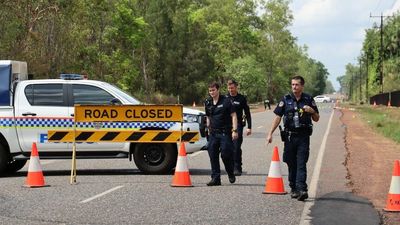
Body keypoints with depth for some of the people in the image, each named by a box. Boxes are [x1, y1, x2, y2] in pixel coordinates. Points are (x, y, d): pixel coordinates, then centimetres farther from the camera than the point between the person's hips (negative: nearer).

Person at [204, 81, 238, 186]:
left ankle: (231, 174, 17)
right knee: (213, 155, 0)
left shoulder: (225, 101, -6)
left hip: (225, 133, -5)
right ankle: (215, 178, 6)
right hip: (213, 133, 5)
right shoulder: (208, 102, 9)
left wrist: (235, 130, -14)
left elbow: (233, 116, -7)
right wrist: (209, 128, 16)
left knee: (226, 154, -7)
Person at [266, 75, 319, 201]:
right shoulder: (286, 100, 4)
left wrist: (312, 111, -10)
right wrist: (270, 133, -4)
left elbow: (316, 119, 12)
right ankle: (294, 189, 16)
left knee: (301, 164, -10)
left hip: (303, 137, -1)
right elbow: (278, 117, 3)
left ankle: (301, 189, -17)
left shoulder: (309, 100, 5)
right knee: (292, 164, 6)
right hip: (290, 136, 1)